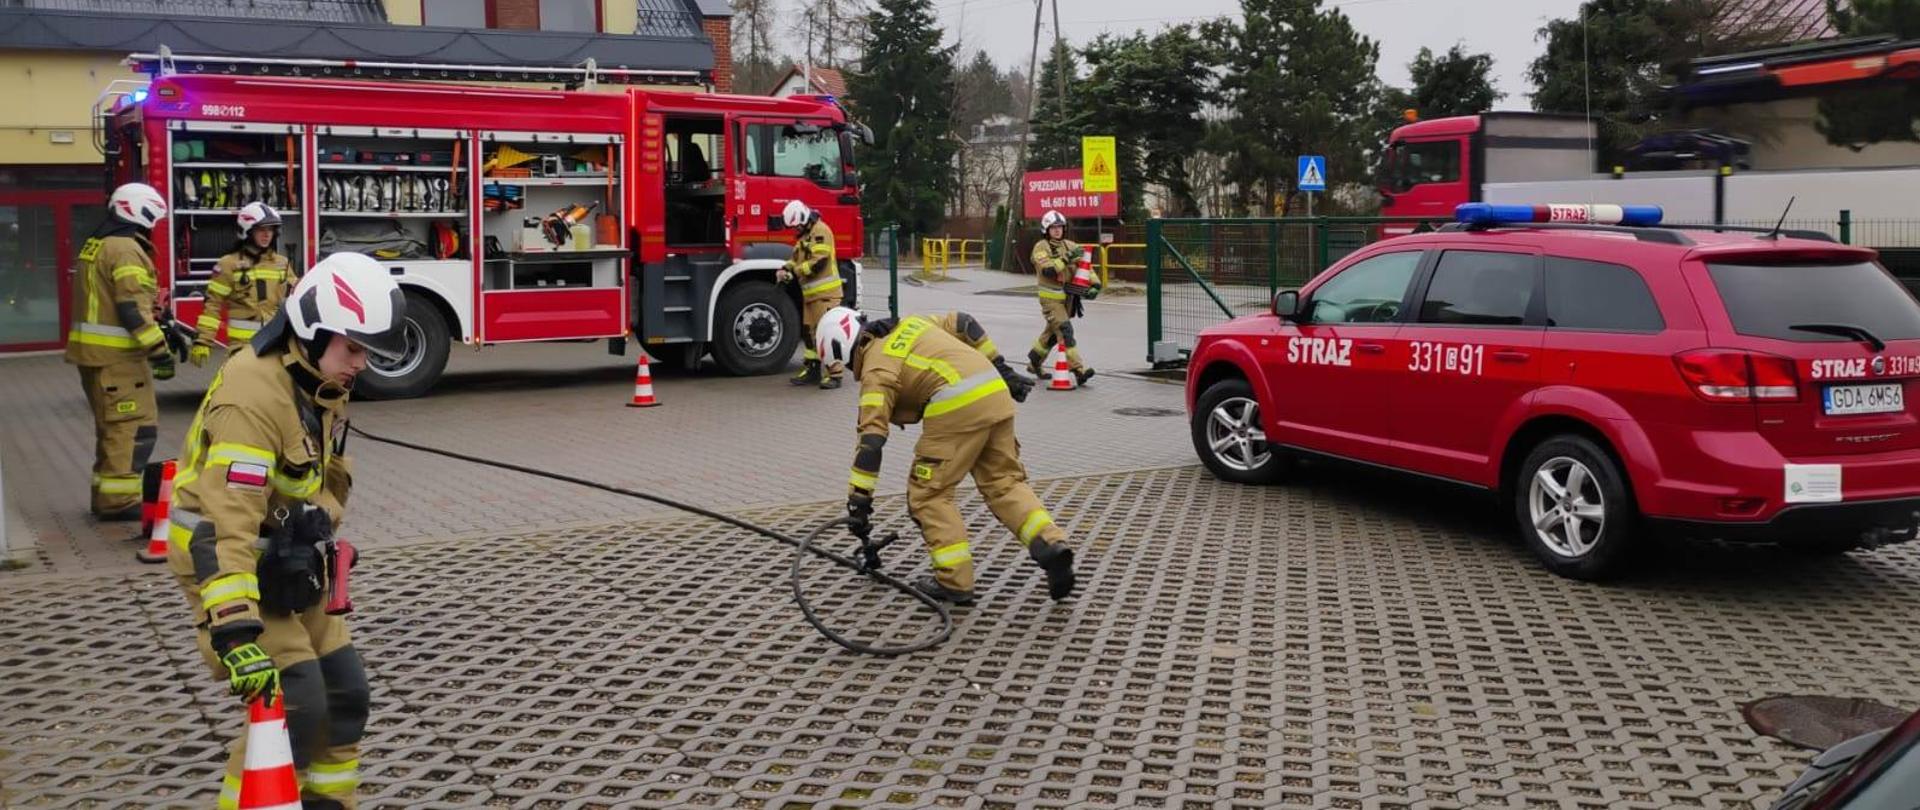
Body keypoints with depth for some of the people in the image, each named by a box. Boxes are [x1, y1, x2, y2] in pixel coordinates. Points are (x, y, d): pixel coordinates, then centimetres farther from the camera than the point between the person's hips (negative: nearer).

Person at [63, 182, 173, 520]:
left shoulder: (97, 245, 18)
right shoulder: (126, 250, -14)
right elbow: (133, 308, -22)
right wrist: (158, 350, -21)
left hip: (94, 352, 10)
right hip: (117, 355, -10)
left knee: (113, 426, 18)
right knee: (135, 426, -8)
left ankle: (106, 493, 25)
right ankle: (118, 500, -10)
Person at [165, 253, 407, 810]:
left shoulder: (321, 380, 2)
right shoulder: (254, 394, -28)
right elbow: (226, 519, -37)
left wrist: (318, 535, 13)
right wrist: (235, 630, -44)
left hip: (288, 562, 9)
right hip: (221, 557, -9)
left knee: (346, 696, 7)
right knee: (295, 705, -14)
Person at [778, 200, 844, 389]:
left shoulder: (820, 231, -12)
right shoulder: (804, 235, 20)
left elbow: (818, 261, -20)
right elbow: (796, 258, 24)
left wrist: (795, 271, -10)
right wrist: (786, 269, 3)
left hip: (825, 292, -10)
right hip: (810, 292, 10)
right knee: (809, 330, 14)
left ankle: (834, 374, -13)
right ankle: (812, 369, 22)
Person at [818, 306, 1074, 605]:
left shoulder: (876, 369, 1)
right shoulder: (909, 324, 23)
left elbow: (871, 437, -6)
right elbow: (963, 324, 25)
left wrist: (858, 500, -3)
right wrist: (1002, 369, 27)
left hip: (957, 409, -8)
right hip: (996, 393, 8)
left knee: (928, 493, 6)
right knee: (1005, 482, 14)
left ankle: (955, 582, 3)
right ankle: (1051, 544, -5)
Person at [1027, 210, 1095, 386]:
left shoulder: (1070, 246, 9)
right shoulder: (1041, 247, -8)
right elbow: (1047, 270, -21)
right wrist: (1067, 258, -25)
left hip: (1067, 296, 7)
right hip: (1050, 297, -6)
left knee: (1053, 331, 18)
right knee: (1065, 331, -16)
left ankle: (1035, 360, 38)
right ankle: (1079, 369, -22)